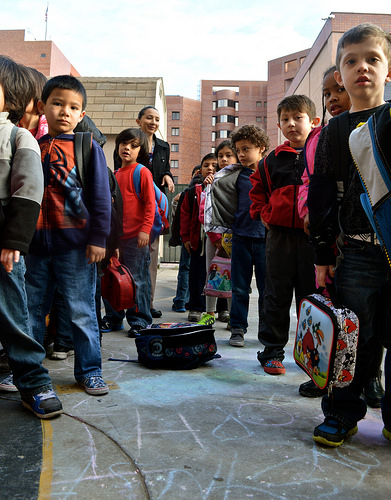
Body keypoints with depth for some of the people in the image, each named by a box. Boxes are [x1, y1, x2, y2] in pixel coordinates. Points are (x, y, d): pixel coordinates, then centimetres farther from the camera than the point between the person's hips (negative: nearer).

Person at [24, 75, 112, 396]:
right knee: (31, 311, 13)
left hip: (74, 244, -4)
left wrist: (98, 238, -9)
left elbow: (100, 197, -2)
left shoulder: (88, 147, 2)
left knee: (81, 312, 3)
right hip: (36, 244, 4)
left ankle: (89, 370, 16)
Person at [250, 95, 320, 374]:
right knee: (277, 295, 7)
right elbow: (257, 190, 21)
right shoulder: (272, 160, 9)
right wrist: (265, 215, 7)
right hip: (280, 235, 2)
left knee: (311, 293, 7)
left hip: (313, 236, -1)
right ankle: (272, 352, 17)